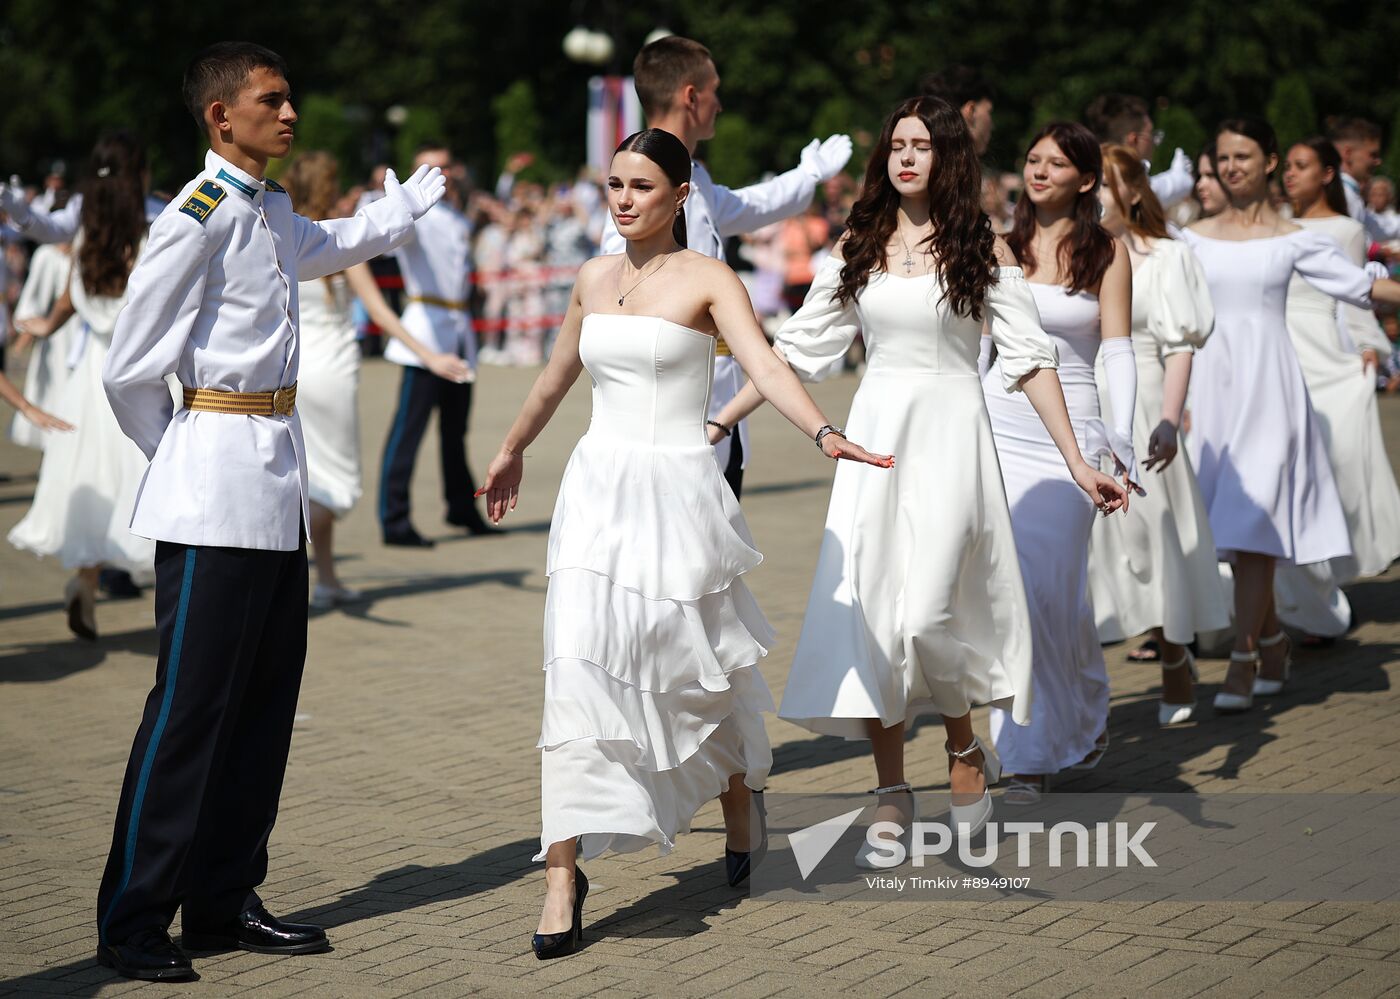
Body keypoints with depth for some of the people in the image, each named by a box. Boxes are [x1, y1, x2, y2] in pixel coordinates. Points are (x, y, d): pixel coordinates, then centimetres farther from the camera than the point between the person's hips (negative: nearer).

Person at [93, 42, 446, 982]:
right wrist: (186, 460, 3)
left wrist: (409, 204, 50)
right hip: (217, 497, -9)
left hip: (280, 485, 9)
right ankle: (132, 922, 2)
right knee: (192, 704, -6)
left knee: (267, 698, 11)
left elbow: (332, 245, 39)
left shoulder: (275, 214, 13)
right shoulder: (196, 218, -12)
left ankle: (225, 902, 20)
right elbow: (130, 371, -10)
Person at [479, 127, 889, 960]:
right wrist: (512, 452, 40)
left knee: (702, 671, 9)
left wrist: (825, 433, -37)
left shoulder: (706, 279, -4)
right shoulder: (595, 279, 11)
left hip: (678, 491, -3)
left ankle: (740, 818, 38)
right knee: (579, 670, -9)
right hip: (598, 486, 4)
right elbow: (557, 377, 27)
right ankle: (564, 874, -9)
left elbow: (766, 365, -19)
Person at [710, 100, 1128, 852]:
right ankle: (892, 796, 9)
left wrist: (1077, 464, -9)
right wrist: (718, 420, 8)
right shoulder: (858, 246, 9)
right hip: (874, 435, 3)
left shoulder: (982, 247, 0)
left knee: (925, 613, -13)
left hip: (949, 433, -3)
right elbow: (797, 347, 12)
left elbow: (1029, 359, -3)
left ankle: (965, 748, 16)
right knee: (868, 614, -1)